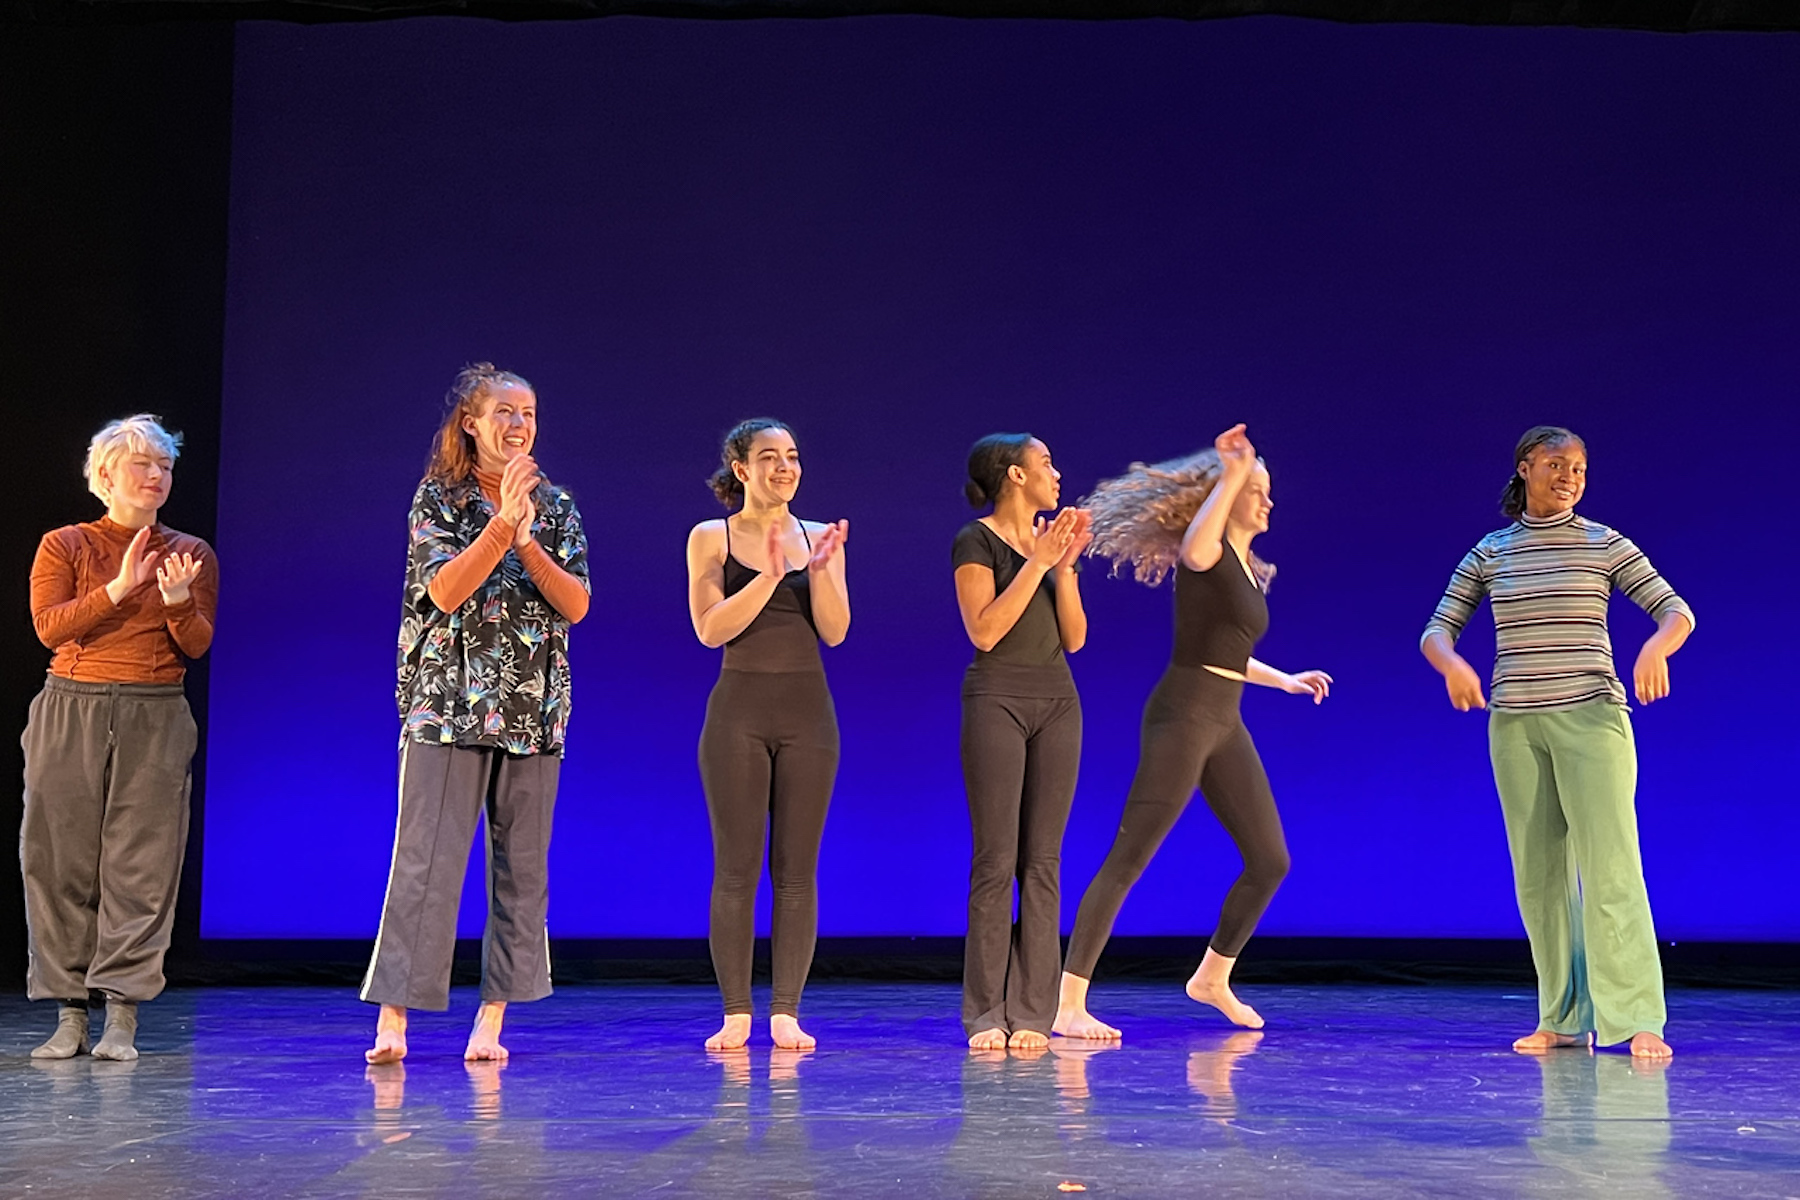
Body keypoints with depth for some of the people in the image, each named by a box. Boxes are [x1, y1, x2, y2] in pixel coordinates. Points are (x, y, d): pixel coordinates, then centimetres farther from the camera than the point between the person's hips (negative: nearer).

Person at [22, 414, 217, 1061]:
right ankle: (70, 1015, 6)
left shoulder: (191, 553, 12)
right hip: (70, 715, 0)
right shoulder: (63, 545, 8)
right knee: (61, 861, -1)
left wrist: (177, 598, -17)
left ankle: (122, 1019, -3)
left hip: (154, 721, 0)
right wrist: (120, 588, -15)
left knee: (141, 863, -5)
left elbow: (196, 646, 2)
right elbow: (49, 626, -5)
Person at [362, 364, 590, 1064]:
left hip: (533, 710, 4)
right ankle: (392, 1020, -3)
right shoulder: (438, 498, 2)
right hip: (448, 704, -3)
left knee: (522, 866, 3)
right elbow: (444, 592, -11)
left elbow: (576, 603, 0)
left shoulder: (556, 506, 10)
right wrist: (502, 523, -19)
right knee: (426, 860, -8)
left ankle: (491, 1019, 10)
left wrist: (526, 541, -13)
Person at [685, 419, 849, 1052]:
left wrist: (819, 569, -15)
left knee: (796, 870, 1)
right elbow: (710, 629, -9)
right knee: (736, 869, -2)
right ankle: (736, 1014, 5)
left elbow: (835, 631, 0)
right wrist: (771, 575, -18)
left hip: (807, 712, 2)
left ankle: (786, 1012, 6)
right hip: (739, 709, -2)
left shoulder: (820, 538, 9)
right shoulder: (710, 538, 3)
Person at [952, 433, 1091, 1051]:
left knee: (1042, 861, 2)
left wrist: (1065, 565, -3)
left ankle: (1031, 1014, 4)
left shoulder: (1052, 540, 15)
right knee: (995, 860, -6)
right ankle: (986, 1015, 0)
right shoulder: (977, 542, -3)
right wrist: (1037, 562, -13)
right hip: (997, 699, -6)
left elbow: (1073, 638, 9)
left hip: (1057, 702, 6)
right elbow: (984, 631, -14)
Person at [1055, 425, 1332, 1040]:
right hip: (1183, 715, -9)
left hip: (1226, 724, 9)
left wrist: (1286, 680, 37)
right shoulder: (1209, 554, -7)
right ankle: (1068, 1004, -13)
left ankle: (1213, 976, 31)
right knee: (1128, 859, -12)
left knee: (1270, 860, 13)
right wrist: (1230, 476, -35)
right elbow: (1194, 549, -35)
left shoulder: (1249, 570, 19)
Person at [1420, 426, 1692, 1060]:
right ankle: (1563, 1019, 10)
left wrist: (1654, 648, -21)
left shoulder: (1604, 544, 4)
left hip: (1591, 717, -3)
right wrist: (1452, 663, -14)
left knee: (1610, 867, -11)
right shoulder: (1489, 553, 10)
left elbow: (1676, 612, 1)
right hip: (1514, 725, 3)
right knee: (1539, 873, 3)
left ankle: (1637, 1020, -10)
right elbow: (1436, 631, 9)